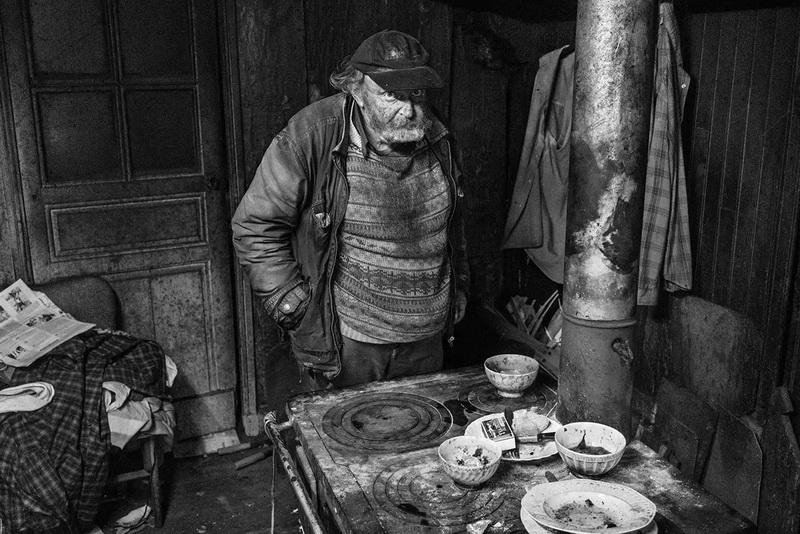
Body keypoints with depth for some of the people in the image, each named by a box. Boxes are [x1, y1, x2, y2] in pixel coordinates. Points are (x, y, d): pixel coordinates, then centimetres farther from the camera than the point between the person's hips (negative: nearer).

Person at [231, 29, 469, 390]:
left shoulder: (436, 140, 2)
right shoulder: (310, 136, -16)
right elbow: (255, 227, -12)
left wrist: (458, 291, 17)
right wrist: (294, 307, -15)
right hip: (343, 344, -4)